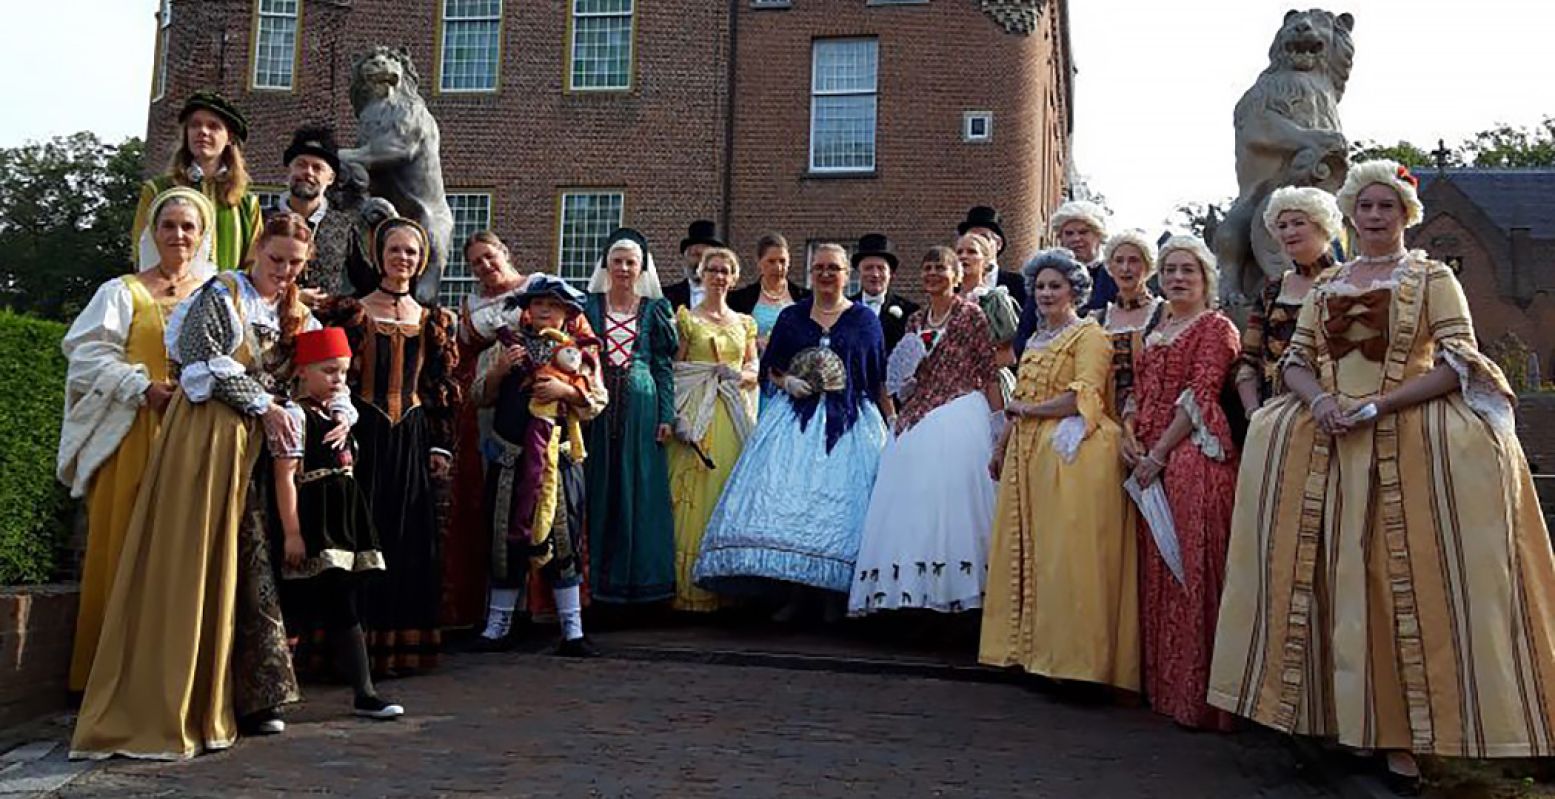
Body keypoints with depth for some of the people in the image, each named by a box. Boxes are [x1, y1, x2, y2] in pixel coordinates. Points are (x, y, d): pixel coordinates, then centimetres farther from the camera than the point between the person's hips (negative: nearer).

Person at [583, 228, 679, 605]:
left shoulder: (655, 310, 8)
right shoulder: (588, 306, 8)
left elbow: (664, 367, 5)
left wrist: (666, 417, -3)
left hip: (642, 408, 0)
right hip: (597, 408, 0)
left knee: (640, 490, 2)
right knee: (599, 489, 2)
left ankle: (638, 577, 10)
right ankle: (596, 577, 9)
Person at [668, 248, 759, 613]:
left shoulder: (744, 322, 17)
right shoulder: (686, 318, 5)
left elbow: (754, 370, 17)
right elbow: (673, 368, -1)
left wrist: (739, 376, -4)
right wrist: (712, 373, -14)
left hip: (735, 415, 4)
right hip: (698, 415, -4)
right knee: (698, 493, -8)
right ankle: (691, 588, -3)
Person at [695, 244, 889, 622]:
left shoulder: (864, 320, 8)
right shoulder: (791, 317, 12)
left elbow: (880, 380, 7)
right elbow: (771, 368, 15)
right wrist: (787, 381, -6)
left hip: (850, 424, -1)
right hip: (796, 420, 1)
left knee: (840, 502, -6)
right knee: (788, 499, -9)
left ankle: (834, 597, 2)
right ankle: (796, 593, -2)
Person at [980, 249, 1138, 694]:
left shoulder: (1089, 335, -2)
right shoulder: (1036, 341, 21)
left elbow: (1085, 396, -14)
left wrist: (1028, 410, -7)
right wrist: (1001, 447, 17)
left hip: (1074, 453, -8)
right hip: (1027, 456, 8)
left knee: (1067, 554, -7)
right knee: (1026, 552, 7)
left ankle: (1070, 654, -1)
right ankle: (1031, 646, 14)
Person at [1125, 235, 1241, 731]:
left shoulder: (1215, 326, -1)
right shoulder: (1157, 332, 21)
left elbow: (1201, 395, -11)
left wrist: (1159, 453, -16)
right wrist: (1128, 433, -1)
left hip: (1194, 454, -8)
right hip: (1148, 460, 8)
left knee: (1190, 569, -8)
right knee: (1155, 570, 10)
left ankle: (1195, 693, -1)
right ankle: (1162, 684, 19)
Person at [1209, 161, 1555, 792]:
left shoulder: (1434, 279, 6)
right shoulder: (1326, 285, 17)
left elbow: (1458, 363, -4)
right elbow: (1295, 359, 13)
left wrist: (1378, 406, -15)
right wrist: (1318, 399, -9)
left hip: (1410, 441, -3)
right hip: (1328, 438, 4)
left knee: (1404, 580, -9)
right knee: (1335, 576, -2)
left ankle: (1403, 733, -2)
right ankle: (1335, 713, 7)